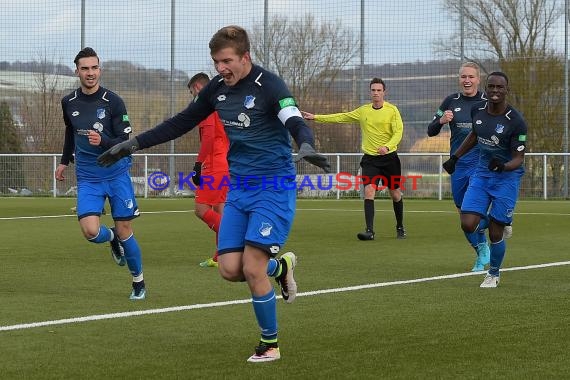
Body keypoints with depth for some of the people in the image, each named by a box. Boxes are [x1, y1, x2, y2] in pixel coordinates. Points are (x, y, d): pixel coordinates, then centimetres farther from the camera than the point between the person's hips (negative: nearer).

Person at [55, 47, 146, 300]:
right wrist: (65, 161, 27)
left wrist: (102, 141, -31)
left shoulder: (113, 101, -11)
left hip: (116, 173, -2)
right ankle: (112, 239, 21)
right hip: (87, 177, 2)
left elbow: (125, 142, -13)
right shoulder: (69, 103, 1)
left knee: (124, 230, 1)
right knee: (90, 231, -16)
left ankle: (138, 282, 20)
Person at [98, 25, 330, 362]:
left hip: (273, 188, -6)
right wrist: (134, 144, 13)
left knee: (252, 269, -13)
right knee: (230, 269, -4)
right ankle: (281, 266, 28)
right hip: (238, 188, 7)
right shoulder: (217, 88, 5)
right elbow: (181, 123, 16)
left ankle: (270, 345, 7)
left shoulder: (269, 85, -15)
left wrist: (306, 146, -53)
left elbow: (296, 123, -30)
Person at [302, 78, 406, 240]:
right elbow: (341, 117, 12)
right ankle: (369, 231, -21)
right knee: (369, 191, -17)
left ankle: (400, 227, 30)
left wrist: (387, 146, -30)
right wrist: (316, 117, 9)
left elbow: (398, 132, -12)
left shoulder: (392, 110, -4)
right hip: (370, 158, 2)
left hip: (389, 157, -2)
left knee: (395, 194, 9)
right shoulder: (363, 111, 6)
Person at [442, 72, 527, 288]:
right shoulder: (477, 111, -3)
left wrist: (503, 166, -35)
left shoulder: (516, 121, -18)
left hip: (506, 177, -4)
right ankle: (489, 223, 26)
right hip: (481, 173, 4)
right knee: (468, 225, -10)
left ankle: (494, 274, 24)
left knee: (495, 234, -2)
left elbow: (518, 158, -15)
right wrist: (455, 158, 21)